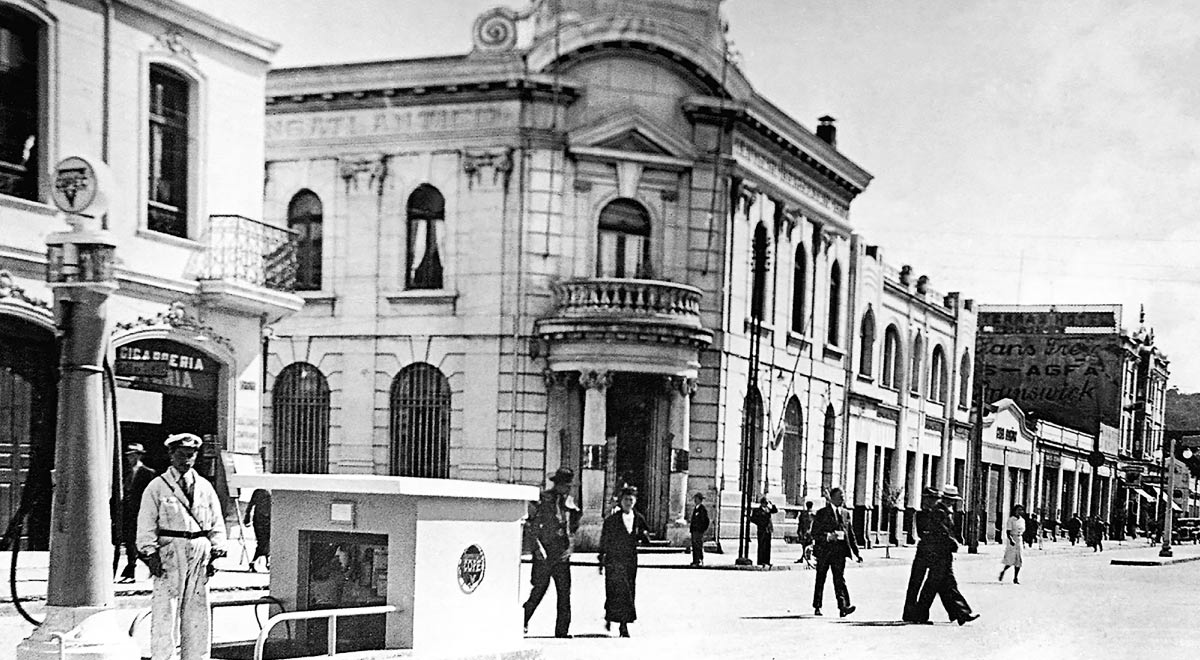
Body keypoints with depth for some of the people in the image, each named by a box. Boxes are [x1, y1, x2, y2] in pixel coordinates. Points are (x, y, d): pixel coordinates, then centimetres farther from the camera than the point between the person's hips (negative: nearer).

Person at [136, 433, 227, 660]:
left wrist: (216, 553, 3)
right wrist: (151, 555, -10)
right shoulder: (157, 487, 3)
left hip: (200, 552, 4)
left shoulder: (205, 487, 13)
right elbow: (146, 525, -1)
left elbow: (217, 524, 14)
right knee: (165, 611, -7)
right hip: (169, 553, -4)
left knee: (198, 614, 7)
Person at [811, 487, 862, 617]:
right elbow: (815, 533, -6)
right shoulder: (822, 513, -1)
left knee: (840, 579, -8)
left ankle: (843, 606, -20)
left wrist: (856, 552, 13)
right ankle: (817, 607, 18)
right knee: (820, 580, 7)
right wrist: (828, 536, -22)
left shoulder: (844, 514, 13)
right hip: (824, 551, -3)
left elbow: (850, 535, 17)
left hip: (839, 552, 3)